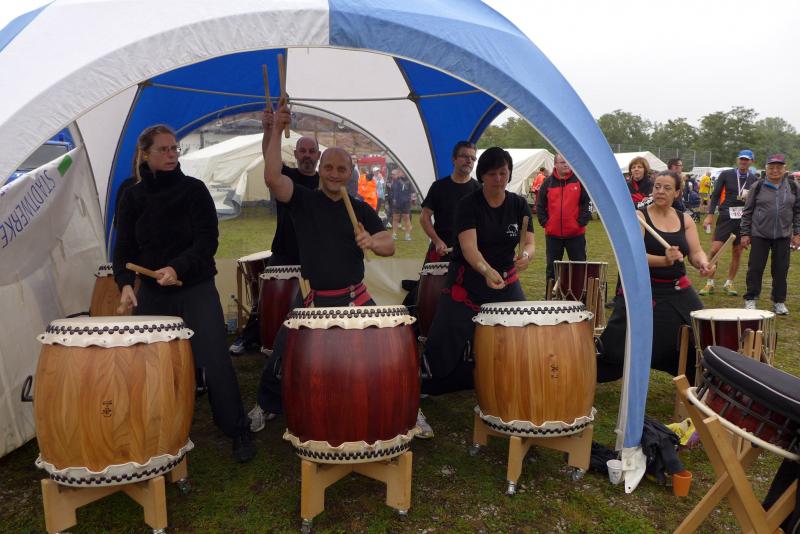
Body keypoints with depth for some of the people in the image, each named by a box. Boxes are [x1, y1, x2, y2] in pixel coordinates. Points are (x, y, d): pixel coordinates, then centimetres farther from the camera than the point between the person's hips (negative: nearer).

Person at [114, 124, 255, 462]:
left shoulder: (194, 189, -3)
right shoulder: (133, 197, 4)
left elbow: (208, 240, -10)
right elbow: (124, 249, 3)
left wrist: (178, 268, -25)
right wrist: (125, 283, -15)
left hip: (196, 288, -2)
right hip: (152, 292, 3)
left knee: (214, 360, -5)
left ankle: (238, 432, 9)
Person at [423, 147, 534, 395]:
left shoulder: (519, 204, 2)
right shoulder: (468, 204, -12)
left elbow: (529, 243, -5)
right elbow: (469, 246, -25)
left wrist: (525, 255, -30)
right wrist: (486, 270, -44)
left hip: (506, 280, 4)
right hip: (468, 280, -4)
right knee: (448, 338, -7)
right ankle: (431, 385, 16)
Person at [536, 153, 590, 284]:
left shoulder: (579, 181, -1)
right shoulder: (548, 183, 4)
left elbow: (588, 202, -1)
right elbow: (540, 206, 7)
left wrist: (581, 221, -8)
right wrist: (544, 222, -2)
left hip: (576, 233, -2)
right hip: (553, 234, 2)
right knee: (552, 267, 10)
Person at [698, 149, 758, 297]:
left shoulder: (754, 179, 7)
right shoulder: (726, 175, 0)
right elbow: (715, 195, 1)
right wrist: (710, 215, -6)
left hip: (743, 219, 3)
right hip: (726, 217, -2)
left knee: (737, 253, 6)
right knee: (714, 250, -7)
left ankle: (729, 283, 20)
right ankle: (710, 284, 6)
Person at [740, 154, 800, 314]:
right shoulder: (758, 186, -1)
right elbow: (747, 211, 2)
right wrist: (745, 234, -2)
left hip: (783, 236, 2)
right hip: (759, 235, -2)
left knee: (781, 269, 6)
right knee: (755, 268, 1)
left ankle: (779, 301, 19)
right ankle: (751, 300, 14)